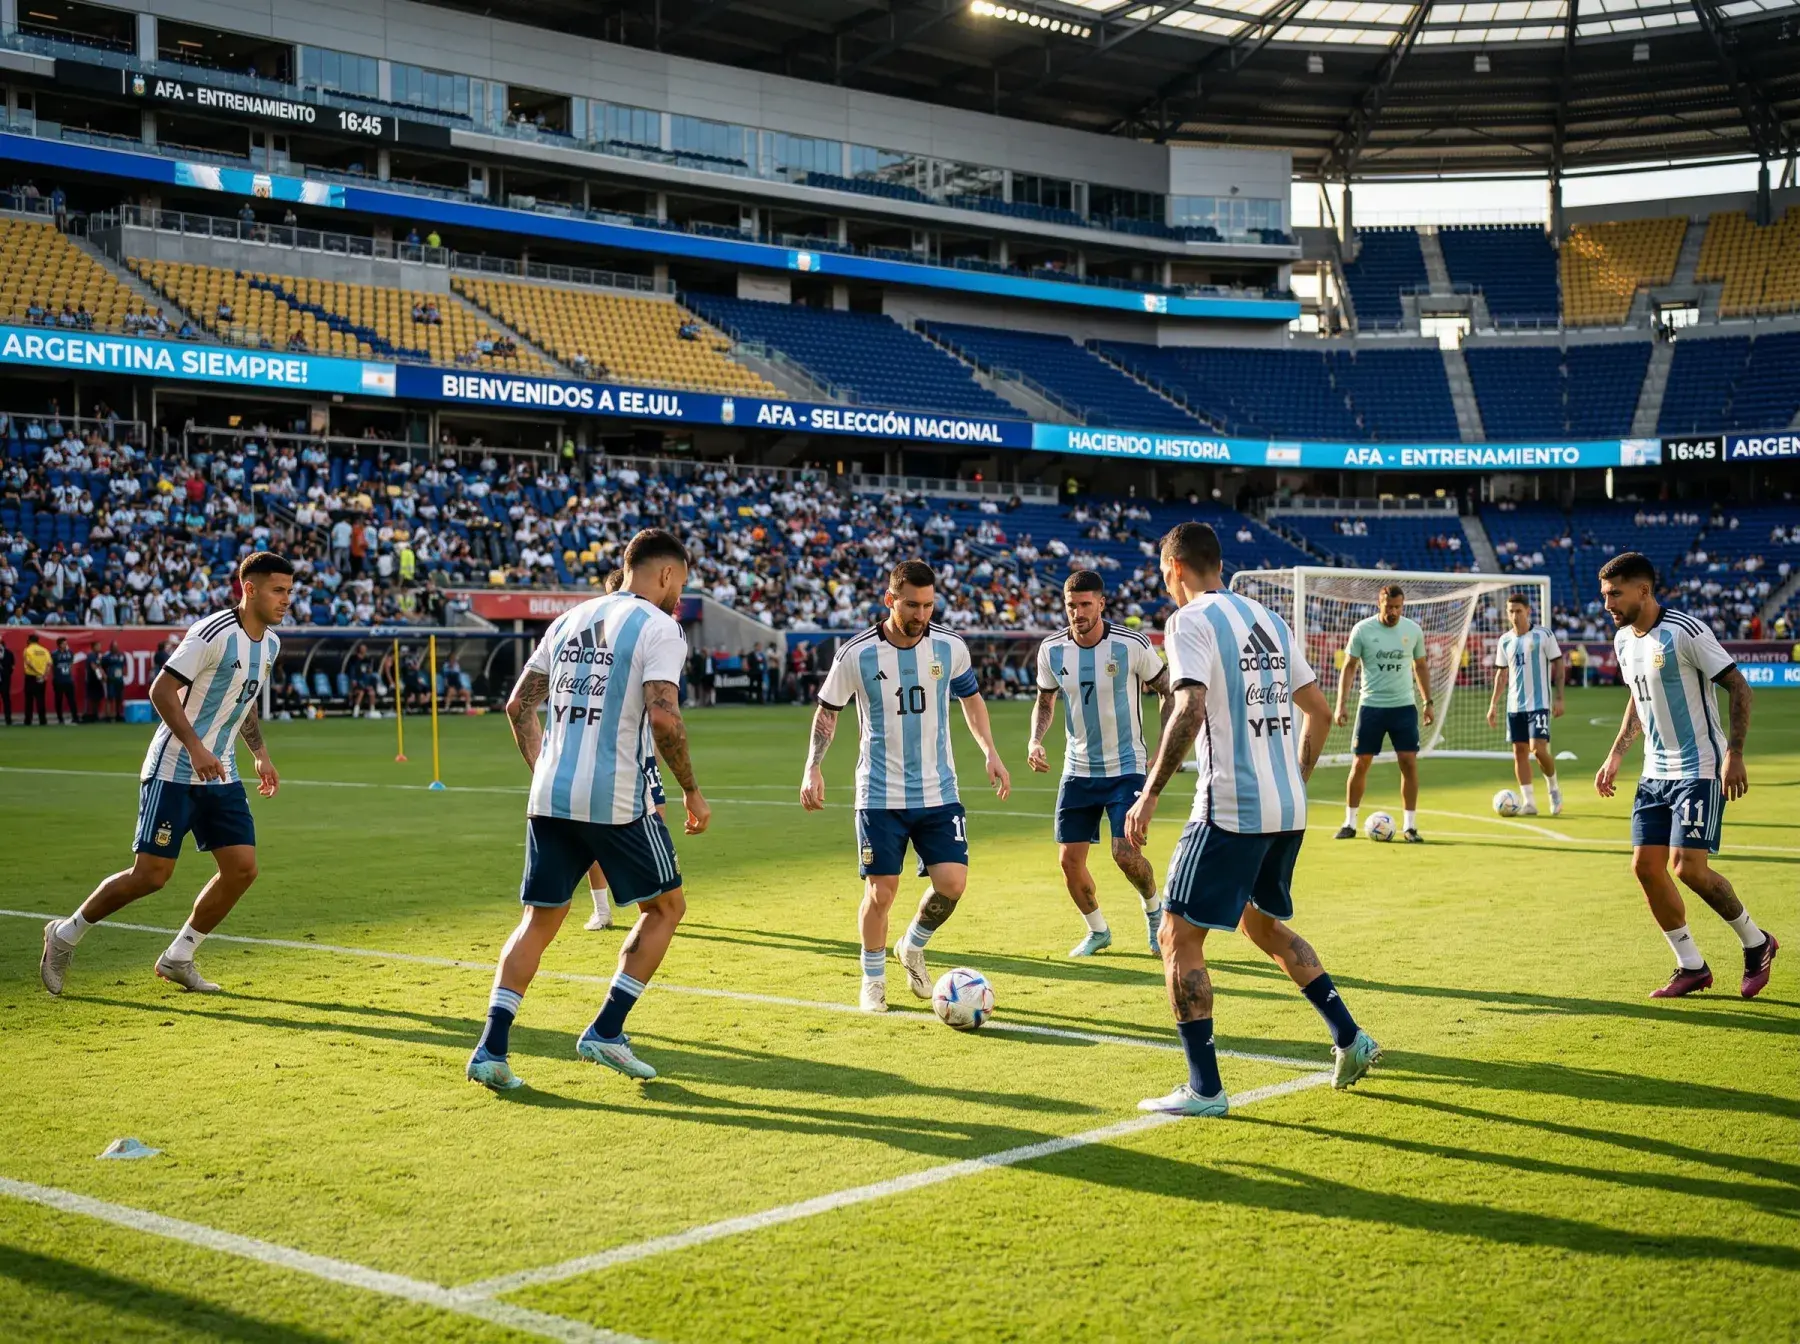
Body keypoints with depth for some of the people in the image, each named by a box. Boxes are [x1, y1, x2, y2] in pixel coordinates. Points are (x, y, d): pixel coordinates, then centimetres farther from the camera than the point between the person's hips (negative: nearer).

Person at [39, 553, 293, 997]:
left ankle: (178, 958, 13)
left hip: (221, 776, 8)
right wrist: (195, 748, -28)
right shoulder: (213, 633, -18)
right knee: (151, 874, -7)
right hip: (173, 772, -8)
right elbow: (161, 690, -20)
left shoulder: (270, 643, 8)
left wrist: (260, 753, 18)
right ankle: (66, 934, 16)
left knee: (242, 867, -3)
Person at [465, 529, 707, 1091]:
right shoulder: (658, 627, -4)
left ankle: (491, 1049, 2)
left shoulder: (570, 620, 16)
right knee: (666, 907, 13)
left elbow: (518, 705, 17)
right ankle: (605, 1031, 7)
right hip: (619, 799, -6)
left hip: (550, 797, 6)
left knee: (541, 918, 13)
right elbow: (663, 717, -17)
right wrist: (691, 792, -8)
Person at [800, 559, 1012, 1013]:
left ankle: (912, 949, 22)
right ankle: (873, 980, 20)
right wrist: (813, 769, -9)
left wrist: (991, 753, 5)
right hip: (881, 795, -2)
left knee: (952, 882, -8)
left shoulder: (950, 647, -3)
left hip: (939, 792, 2)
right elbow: (828, 710, 2)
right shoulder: (857, 654, -10)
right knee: (881, 891, -2)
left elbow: (970, 697, 15)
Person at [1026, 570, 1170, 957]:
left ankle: (1153, 908, 16)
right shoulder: (1051, 650, -4)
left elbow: (1167, 691, -1)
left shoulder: (1133, 645, -14)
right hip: (1077, 769, 4)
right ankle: (1097, 930, 26)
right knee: (1069, 859, 1)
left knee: (1125, 853, -17)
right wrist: (1035, 740, -6)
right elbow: (1045, 701, 12)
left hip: (1126, 766, -4)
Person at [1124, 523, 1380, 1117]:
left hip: (1230, 809, -8)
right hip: (1288, 809, 8)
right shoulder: (1269, 621, 16)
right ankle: (1350, 1039, 25)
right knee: (1262, 923, 27)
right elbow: (1320, 713, 18)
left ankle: (1204, 1088, 0)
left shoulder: (1191, 621, -8)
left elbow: (1189, 712, -22)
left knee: (1179, 937, 1)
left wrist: (1148, 795, -19)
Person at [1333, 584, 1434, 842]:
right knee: (1360, 763, 0)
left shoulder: (1413, 630, 2)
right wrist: (1342, 703, -8)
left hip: (1404, 706, 1)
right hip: (1371, 705, -1)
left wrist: (1427, 701, 10)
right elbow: (1349, 667, -1)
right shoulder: (1362, 629, -5)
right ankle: (1349, 823, 13)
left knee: (1409, 762, -6)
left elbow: (1420, 666, 14)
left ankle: (1409, 825, 3)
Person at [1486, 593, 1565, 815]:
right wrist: (1493, 704, 9)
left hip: (1539, 703, -5)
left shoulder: (1543, 635, -5)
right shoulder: (1504, 641, 8)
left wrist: (1559, 698, -9)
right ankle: (1529, 802, 6)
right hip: (1514, 705, 5)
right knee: (1519, 751, 2)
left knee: (1538, 749, -14)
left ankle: (1554, 788, 12)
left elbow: (1559, 666, -3)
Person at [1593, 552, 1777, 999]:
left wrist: (1734, 754, -21)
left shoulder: (1684, 631, -17)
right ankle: (1691, 967, 13)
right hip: (1655, 773, 8)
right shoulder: (1623, 640, 8)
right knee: (1645, 866, 0)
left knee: (1689, 867, -15)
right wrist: (1616, 755, 17)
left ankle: (1756, 943, 9)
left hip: (1700, 770, -8)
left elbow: (1738, 687, -14)